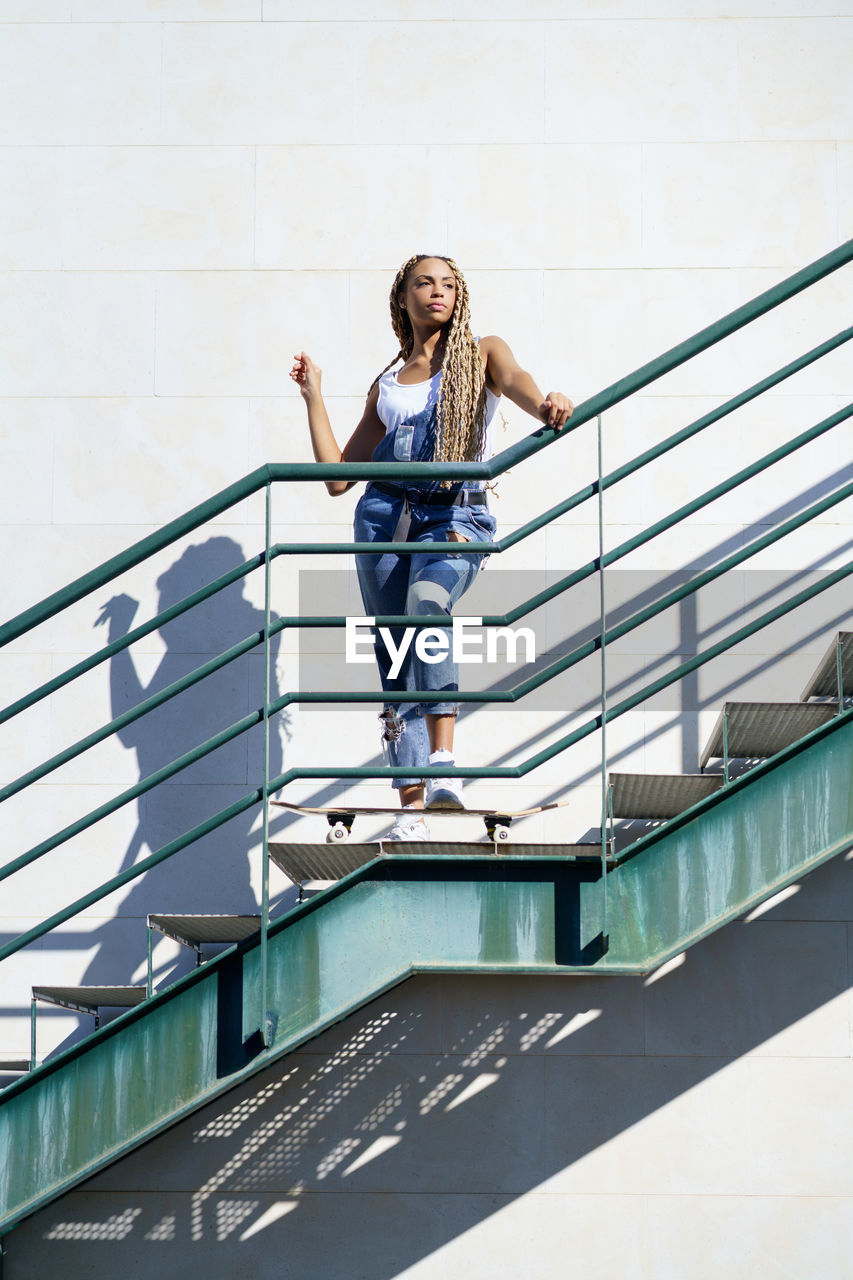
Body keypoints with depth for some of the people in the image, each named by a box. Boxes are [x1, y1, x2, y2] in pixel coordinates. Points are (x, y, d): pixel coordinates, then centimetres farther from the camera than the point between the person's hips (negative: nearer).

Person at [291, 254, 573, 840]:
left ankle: (443, 759, -41)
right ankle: (412, 809, -3)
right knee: (396, 664, -3)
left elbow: (513, 378, -11)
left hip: (457, 516, -4)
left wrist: (542, 403, -35)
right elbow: (337, 476, 20)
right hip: (385, 515, 4)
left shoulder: (482, 353, 15)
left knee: (427, 599, -35)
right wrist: (314, 396, 20)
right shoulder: (386, 386, 22)